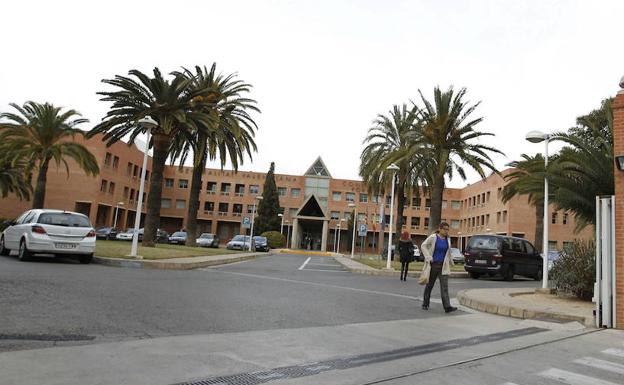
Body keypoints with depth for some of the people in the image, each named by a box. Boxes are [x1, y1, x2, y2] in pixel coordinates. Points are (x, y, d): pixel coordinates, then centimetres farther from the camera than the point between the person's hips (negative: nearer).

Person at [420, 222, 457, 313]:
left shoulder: (447, 240, 6)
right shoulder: (433, 237, -7)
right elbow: (423, 246, -7)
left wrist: (450, 262, 26)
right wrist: (428, 258, -15)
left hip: (443, 266, 3)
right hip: (433, 264, -3)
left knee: (444, 286, -7)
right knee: (430, 284, 9)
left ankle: (447, 306, -13)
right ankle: (425, 304, 24)